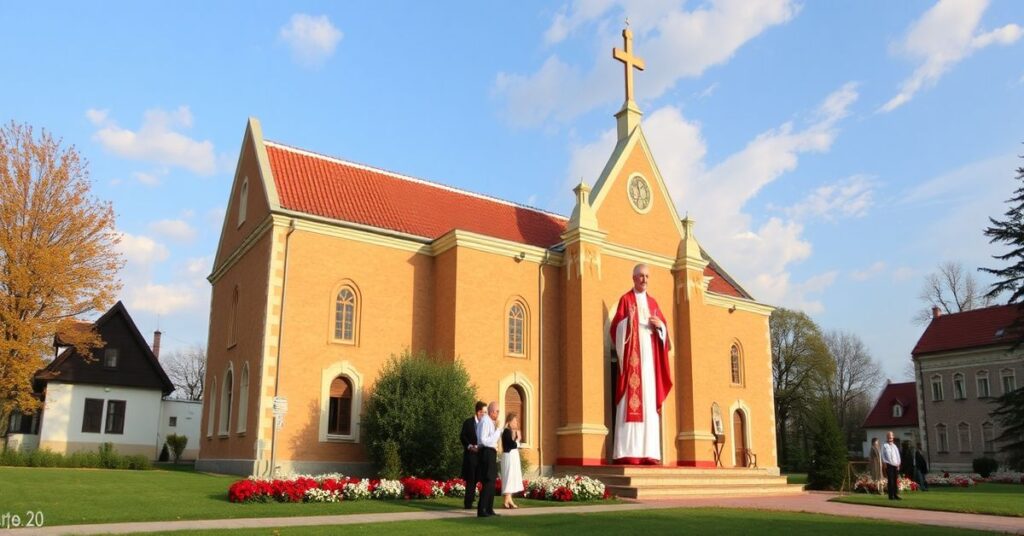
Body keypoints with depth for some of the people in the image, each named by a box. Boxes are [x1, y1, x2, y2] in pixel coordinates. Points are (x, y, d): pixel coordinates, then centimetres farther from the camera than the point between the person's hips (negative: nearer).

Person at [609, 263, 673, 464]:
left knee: (650, 402, 1)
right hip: (632, 356, -5)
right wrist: (627, 321, -23)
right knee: (630, 402, -11)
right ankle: (627, 452, -13)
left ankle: (648, 452, 2)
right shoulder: (625, 299, 4)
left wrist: (660, 325, -3)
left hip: (649, 356, 5)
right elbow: (616, 327, -5)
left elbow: (664, 328, 18)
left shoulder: (653, 302, 19)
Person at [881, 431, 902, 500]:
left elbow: (898, 455, 17)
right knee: (890, 480, -6)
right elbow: (883, 456, 2)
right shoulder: (885, 446, 4)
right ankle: (891, 496, -4)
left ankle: (896, 495, 10)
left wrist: (898, 464, 6)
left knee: (895, 480, 4)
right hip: (889, 465, -4)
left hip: (895, 465, 4)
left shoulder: (895, 446, 17)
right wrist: (885, 463, -6)